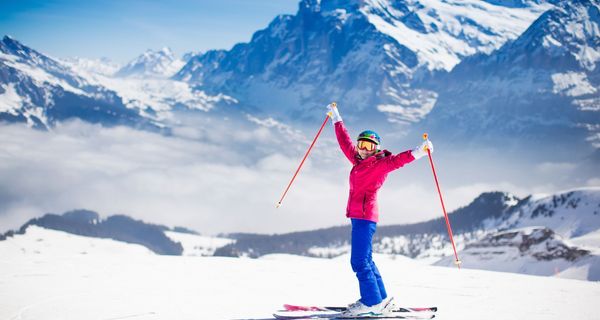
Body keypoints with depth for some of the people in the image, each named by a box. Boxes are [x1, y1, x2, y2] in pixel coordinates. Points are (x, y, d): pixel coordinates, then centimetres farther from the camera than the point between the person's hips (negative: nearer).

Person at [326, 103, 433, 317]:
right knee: (365, 260, 13)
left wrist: (418, 152, -39)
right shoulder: (359, 162, 16)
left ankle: (372, 302, -9)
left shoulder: (380, 164, -6)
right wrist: (336, 119, 38)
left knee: (359, 261, -12)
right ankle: (382, 300, 18)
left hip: (365, 215, -9)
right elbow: (345, 143, 29)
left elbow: (397, 160, -22)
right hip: (358, 216, 9)